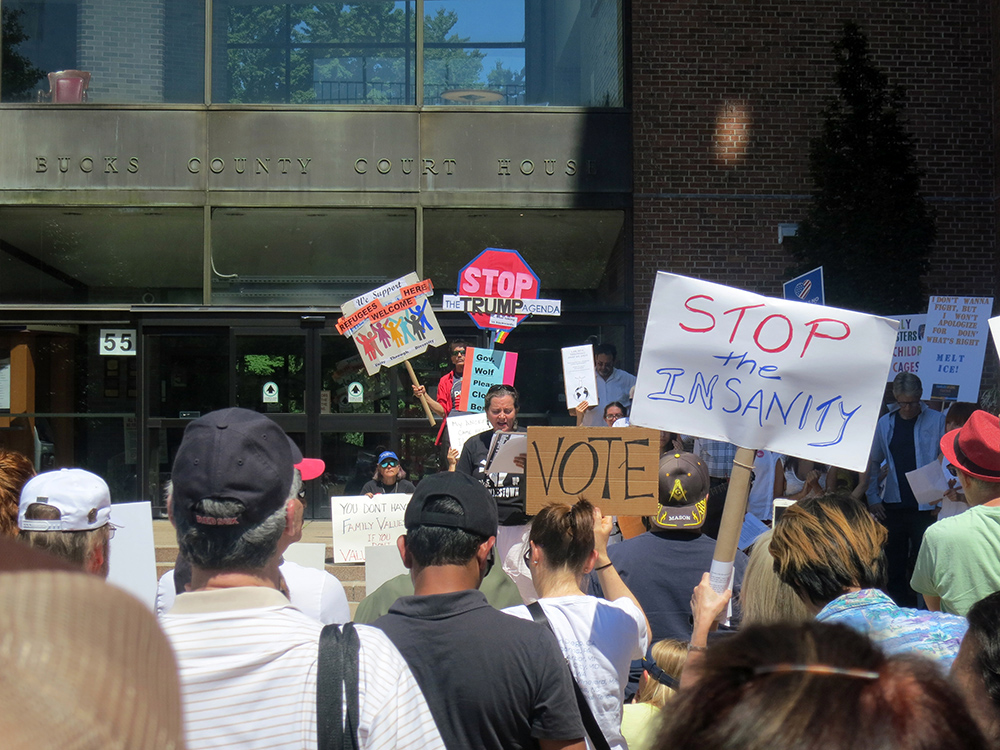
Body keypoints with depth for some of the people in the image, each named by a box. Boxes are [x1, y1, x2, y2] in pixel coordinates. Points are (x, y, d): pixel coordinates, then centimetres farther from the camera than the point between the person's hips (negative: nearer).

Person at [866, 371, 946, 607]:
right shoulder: (885, 424, 10)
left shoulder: (937, 421, 0)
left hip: (925, 506, -3)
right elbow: (873, 462, 17)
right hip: (893, 506, 3)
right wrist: (872, 497, 9)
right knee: (895, 565, 7)